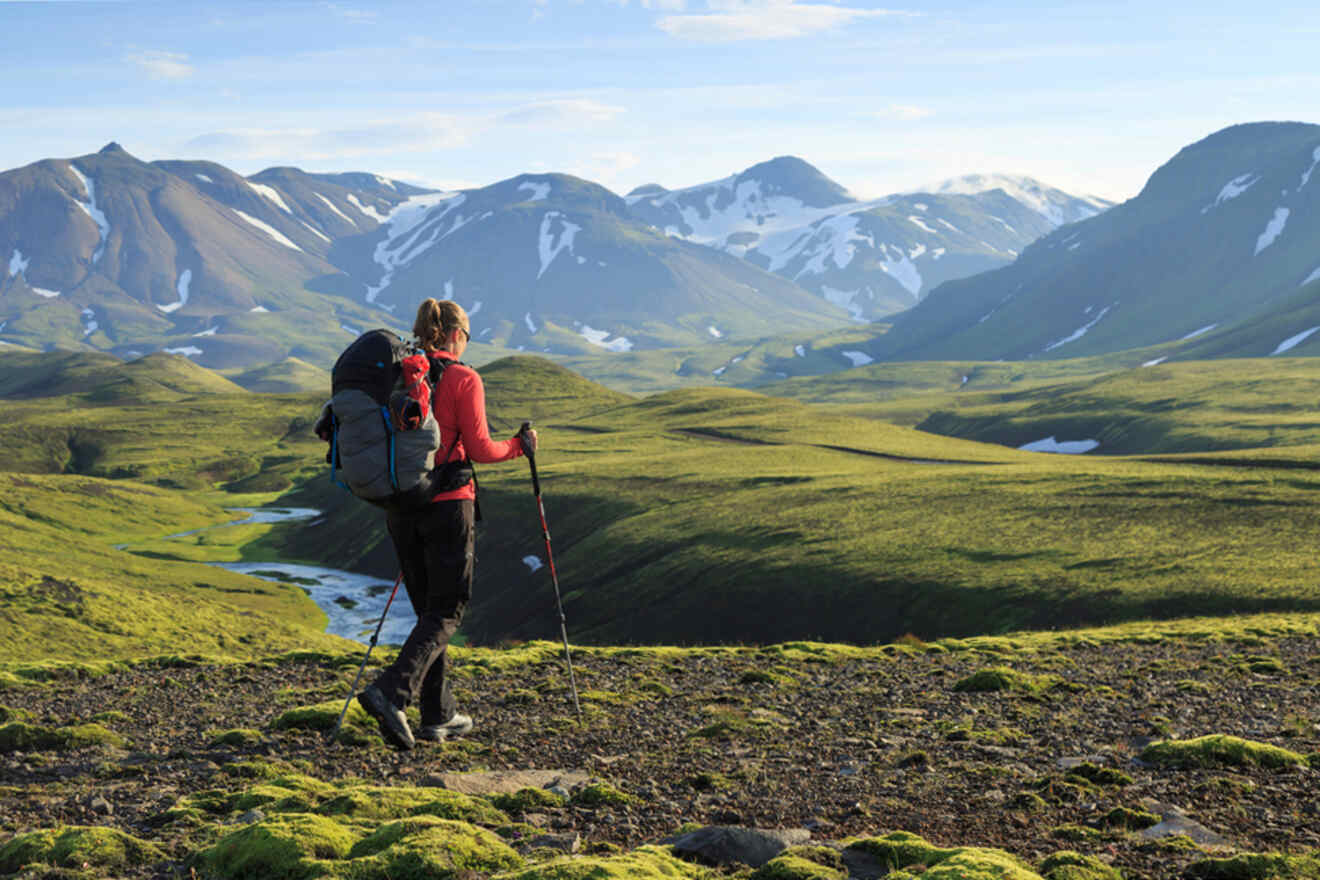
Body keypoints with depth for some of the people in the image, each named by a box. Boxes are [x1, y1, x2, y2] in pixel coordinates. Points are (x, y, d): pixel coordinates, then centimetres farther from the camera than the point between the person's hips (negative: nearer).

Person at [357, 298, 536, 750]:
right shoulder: (463, 379, -8)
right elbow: (479, 449, -11)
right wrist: (519, 445, 6)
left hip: (400, 504, 6)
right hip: (447, 505, -6)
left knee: (428, 609, 14)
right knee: (446, 612, 1)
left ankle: (439, 715, 15)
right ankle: (391, 691, -20)